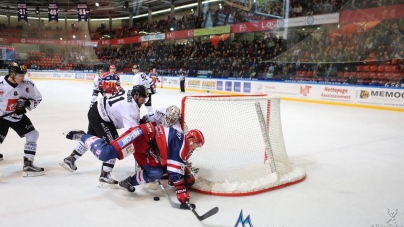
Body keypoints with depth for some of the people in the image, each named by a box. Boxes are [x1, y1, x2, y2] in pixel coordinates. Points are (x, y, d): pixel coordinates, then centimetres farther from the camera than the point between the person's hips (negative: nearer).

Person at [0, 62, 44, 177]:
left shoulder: (28, 85, -14)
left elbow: (37, 99, -1)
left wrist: (26, 103, -20)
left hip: (18, 116, 4)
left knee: (33, 135, -1)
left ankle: (28, 165, 9)